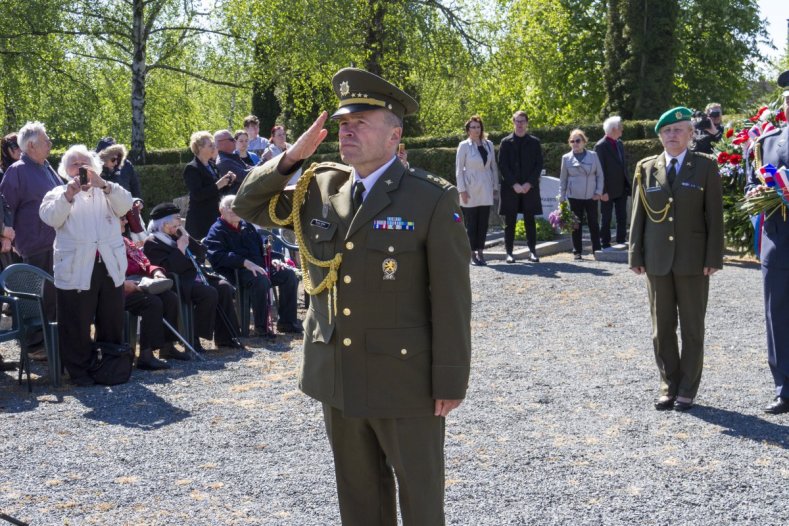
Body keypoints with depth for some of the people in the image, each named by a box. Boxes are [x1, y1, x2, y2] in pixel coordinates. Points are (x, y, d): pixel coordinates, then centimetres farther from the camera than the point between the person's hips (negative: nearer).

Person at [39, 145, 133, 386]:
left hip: (110, 266, 3)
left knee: (112, 321, 10)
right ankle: (79, 370, 9)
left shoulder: (108, 191, 15)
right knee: (76, 324, -1)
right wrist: (69, 194, -21)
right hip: (76, 269, -2)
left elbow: (126, 204, -5)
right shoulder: (58, 193, 10)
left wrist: (103, 184, -19)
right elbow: (50, 217, -8)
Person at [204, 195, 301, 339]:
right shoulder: (217, 231, 1)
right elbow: (218, 256, -16)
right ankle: (261, 327, -27)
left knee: (289, 274, -8)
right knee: (261, 279, -37)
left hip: (259, 266, 8)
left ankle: (287, 322, -4)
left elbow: (261, 247, 33)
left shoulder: (247, 226, 24)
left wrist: (271, 260, 10)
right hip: (236, 272, -8)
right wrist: (245, 262, -26)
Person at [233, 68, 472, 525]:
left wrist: (450, 382, -12)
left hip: (404, 379, -5)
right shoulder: (320, 188, 5)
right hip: (337, 377, 5)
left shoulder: (433, 199, -11)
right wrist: (292, 157, -3)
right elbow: (248, 204, 13)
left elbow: (451, 299, -11)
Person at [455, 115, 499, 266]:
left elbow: (494, 167, 13)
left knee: (483, 222, 3)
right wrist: (462, 190, -10)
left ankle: (480, 252, 9)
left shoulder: (488, 145, 9)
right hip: (471, 191, -4)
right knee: (471, 223, -1)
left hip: (486, 190, 4)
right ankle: (472, 254, 4)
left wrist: (495, 187, 9)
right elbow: (459, 169, -3)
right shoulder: (464, 146, -2)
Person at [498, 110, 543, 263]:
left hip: (530, 187, 1)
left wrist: (529, 183, -8)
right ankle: (509, 252, 4)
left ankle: (532, 251, 6)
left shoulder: (534, 142, 8)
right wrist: (514, 184, -11)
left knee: (530, 220, 3)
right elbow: (502, 165, -1)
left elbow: (539, 165, 4)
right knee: (509, 221, 1)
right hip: (510, 188, -1)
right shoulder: (506, 142, 4)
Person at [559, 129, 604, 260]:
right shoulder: (566, 158, 2)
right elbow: (563, 179, 5)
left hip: (591, 196, 0)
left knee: (593, 223, 3)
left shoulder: (593, 156, 2)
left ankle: (597, 250, 11)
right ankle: (577, 251, 10)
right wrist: (561, 197, 2)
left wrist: (599, 191, -5)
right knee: (576, 225, 4)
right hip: (574, 197, 0)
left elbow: (599, 175, 5)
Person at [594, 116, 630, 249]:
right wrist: (603, 191, -18)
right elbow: (600, 170, -15)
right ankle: (605, 245, 7)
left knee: (622, 218, 9)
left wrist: (627, 184, 12)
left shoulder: (620, 143, 10)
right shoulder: (601, 146, -13)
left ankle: (621, 242, 16)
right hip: (608, 191, -7)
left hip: (622, 189, 7)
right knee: (606, 219, 2)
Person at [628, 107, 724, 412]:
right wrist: (636, 256, 2)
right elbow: (638, 214, 7)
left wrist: (714, 258, -8)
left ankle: (687, 390, 13)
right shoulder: (646, 168, 7)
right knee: (662, 327, 7)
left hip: (693, 260, -2)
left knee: (692, 327, 5)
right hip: (657, 260, 2)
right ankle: (669, 387, 17)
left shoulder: (706, 167, 0)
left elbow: (714, 215, -2)